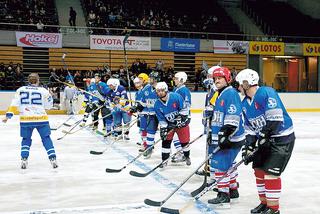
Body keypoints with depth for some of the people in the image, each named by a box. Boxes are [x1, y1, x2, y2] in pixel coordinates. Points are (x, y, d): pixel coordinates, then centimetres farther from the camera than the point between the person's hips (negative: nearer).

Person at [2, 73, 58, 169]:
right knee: (46, 139, 12)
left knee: (26, 139, 19)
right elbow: (48, 106, 8)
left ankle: (24, 160, 9)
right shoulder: (44, 91, 1)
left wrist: (8, 115, 1)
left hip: (26, 119, 2)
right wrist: (48, 96, 22)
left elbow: (14, 104, 0)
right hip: (41, 118, -1)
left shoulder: (20, 90, 6)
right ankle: (53, 159, 5)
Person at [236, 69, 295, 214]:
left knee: (271, 173, -11)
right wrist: (248, 147, 0)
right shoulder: (245, 104, 8)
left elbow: (275, 118, -28)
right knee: (259, 170, 12)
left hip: (282, 138, -9)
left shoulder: (266, 93, -20)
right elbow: (250, 128, 10)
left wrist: (264, 135, -27)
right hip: (265, 139, 9)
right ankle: (264, 202, 28)